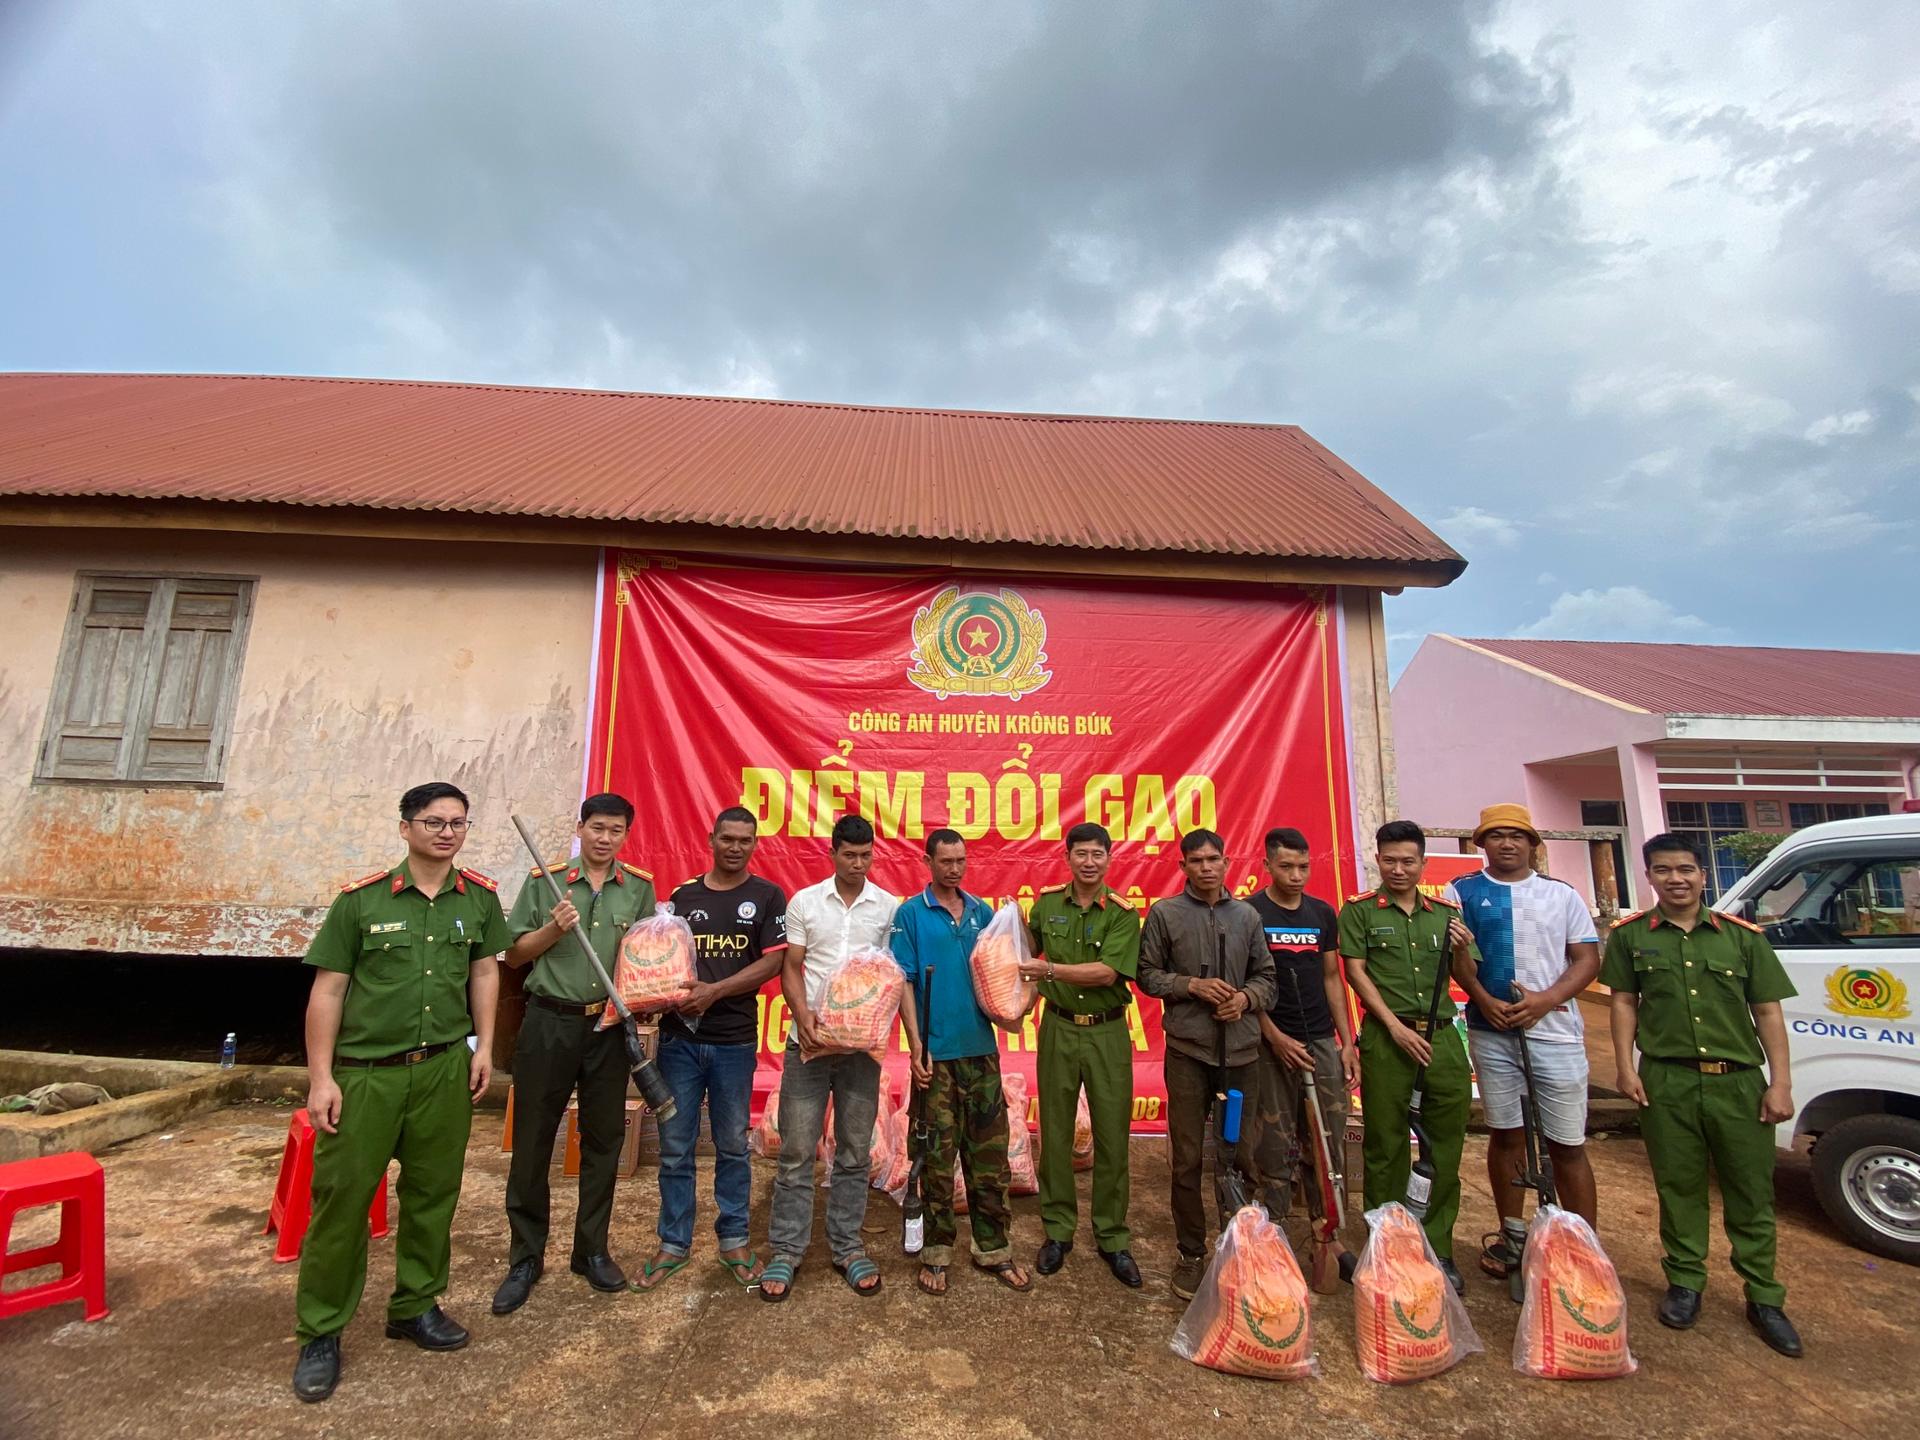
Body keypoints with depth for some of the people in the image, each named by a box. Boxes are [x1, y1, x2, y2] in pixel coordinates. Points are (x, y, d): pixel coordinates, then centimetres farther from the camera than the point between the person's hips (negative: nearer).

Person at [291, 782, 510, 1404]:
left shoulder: (479, 897, 2)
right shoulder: (360, 899, -7)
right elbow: (328, 988, -5)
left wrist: (483, 1046, 5)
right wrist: (321, 1078, -6)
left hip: (444, 1070, 3)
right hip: (365, 1072, -3)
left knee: (434, 1191, 12)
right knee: (341, 1195, 4)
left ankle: (415, 1306, 32)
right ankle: (321, 1332, 24)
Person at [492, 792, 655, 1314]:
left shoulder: (640, 888, 3)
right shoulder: (544, 881, -1)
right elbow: (514, 954, 2)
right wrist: (554, 928, -15)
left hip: (610, 1027, 2)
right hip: (550, 1022, -1)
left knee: (604, 1139, 11)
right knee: (532, 1140, 7)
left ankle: (592, 1250, 28)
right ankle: (525, 1258, 24)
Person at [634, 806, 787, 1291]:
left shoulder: (767, 896, -1)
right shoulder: (682, 896, 7)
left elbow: (772, 962, -8)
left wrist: (714, 991, -17)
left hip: (735, 1040, -2)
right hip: (678, 1037, 2)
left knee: (732, 1146, 12)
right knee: (675, 1147, 9)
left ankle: (733, 1239, 28)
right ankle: (674, 1242, 26)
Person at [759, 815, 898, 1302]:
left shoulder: (889, 907, 2)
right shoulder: (804, 902, 2)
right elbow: (791, 969, 1)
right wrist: (803, 1018, -13)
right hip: (808, 1040, -1)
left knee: (854, 1151, 11)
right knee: (796, 1151, 5)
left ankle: (847, 1247, 25)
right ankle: (785, 1251, 18)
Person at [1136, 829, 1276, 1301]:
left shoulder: (1247, 915, 7)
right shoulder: (1164, 913, -2)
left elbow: (1265, 975, 12)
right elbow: (1147, 974, 0)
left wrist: (1246, 997, -8)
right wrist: (1192, 985, -13)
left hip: (1241, 1049, 3)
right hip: (1188, 1049, -2)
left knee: (1240, 1154, 12)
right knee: (1188, 1158, 7)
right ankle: (1191, 1252, 24)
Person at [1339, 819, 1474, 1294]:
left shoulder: (1445, 912, 12)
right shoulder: (1359, 911, 1)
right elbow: (1356, 972, -4)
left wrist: (1462, 950, -6)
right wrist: (1395, 1026, -11)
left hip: (1442, 1035, 4)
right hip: (1387, 1035, -3)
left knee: (1447, 1147, 7)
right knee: (1386, 1145, 4)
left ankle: (1439, 1250, 21)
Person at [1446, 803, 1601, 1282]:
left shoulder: (1561, 895, 8)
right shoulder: (1462, 892, 6)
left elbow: (1588, 959, 4)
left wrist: (1545, 1000, -10)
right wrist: (1484, 1000, -13)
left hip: (1555, 1030, 0)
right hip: (1491, 1030, 0)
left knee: (1568, 1146, 3)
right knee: (1506, 1135, 10)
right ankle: (1511, 1235, 22)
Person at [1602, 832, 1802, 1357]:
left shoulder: (1742, 935, 3)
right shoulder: (1631, 935, 2)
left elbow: (1768, 1011, 4)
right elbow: (1624, 1003, 5)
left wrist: (1781, 1082, -1)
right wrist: (1625, 1067, -2)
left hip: (1739, 1081, 1)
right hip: (1666, 1081, 0)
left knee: (1751, 1191, 9)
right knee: (1678, 1186, 10)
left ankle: (1764, 1298, 24)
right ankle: (1685, 1283, 24)